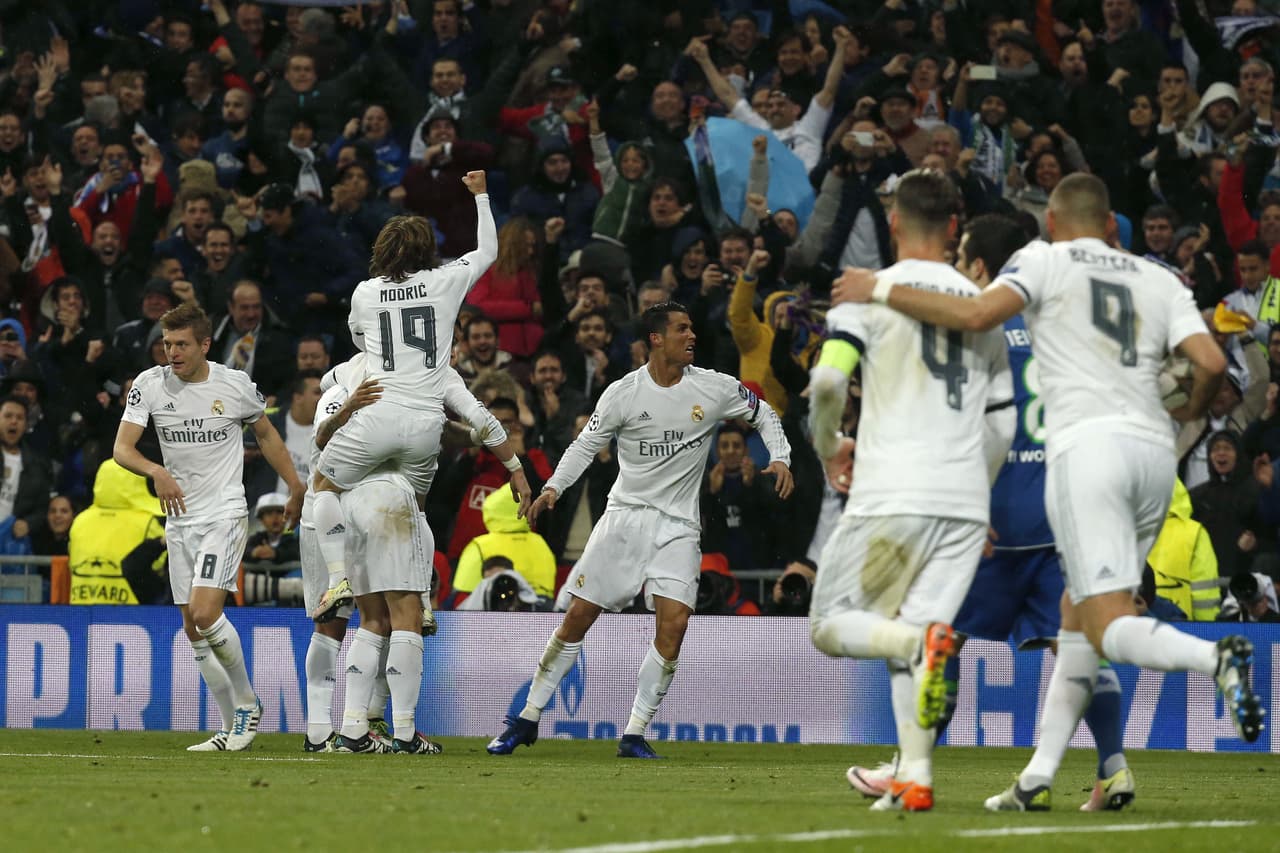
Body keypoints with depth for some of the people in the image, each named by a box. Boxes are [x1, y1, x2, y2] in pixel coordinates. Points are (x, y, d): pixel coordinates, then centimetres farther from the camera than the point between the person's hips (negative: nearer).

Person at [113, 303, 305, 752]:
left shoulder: (236, 385, -5)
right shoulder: (150, 385, -2)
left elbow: (266, 434, 13)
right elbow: (122, 448, -10)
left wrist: (296, 488, 15)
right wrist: (156, 471, -29)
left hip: (225, 513, -4)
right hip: (180, 519, 4)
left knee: (205, 612, -20)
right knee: (193, 628, 5)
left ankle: (247, 702, 1)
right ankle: (233, 726, 16)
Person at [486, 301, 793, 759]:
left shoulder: (715, 388, -2)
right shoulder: (623, 393, -5)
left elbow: (763, 413, 14)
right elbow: (586, 444, 4)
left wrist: (779, 458, -2)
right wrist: (552, 488, -10)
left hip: (677, 526, 1)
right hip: (625, 514, -1)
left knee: (674, 623, -15)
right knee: (578, 616, -3)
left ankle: (634, 734, -4)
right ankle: (528, 717, 9)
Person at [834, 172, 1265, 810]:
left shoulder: (1045, 260, 8)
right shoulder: (1160, 280, 19)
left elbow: (977, 314, -8)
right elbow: (1211, 362, 8)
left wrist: (880, 291, 1)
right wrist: (1192, 409, 30)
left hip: (1088, 446, -6)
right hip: (1154, 448, 6)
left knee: (1109, 628, -10)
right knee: (1077, 614, 16)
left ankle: (1216, 658, -38)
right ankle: (1037, 778, 13)